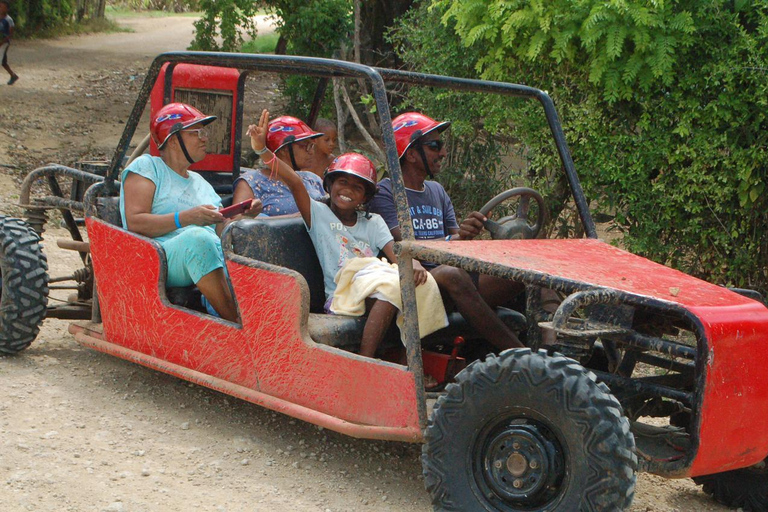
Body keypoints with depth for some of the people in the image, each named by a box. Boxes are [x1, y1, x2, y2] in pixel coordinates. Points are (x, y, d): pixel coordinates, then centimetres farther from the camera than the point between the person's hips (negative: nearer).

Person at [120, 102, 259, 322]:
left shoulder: (201, 183, 30)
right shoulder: (146, 167, 9)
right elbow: (135, 222, -6)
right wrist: (186, 218, -18)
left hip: (215, 257, 6)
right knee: (198, 237, -39)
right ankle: (238, 323, -42)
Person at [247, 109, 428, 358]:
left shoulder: (373, 222, 22)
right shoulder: (318, 214, 12)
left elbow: (395, 253, 6)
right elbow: (294, 183, -3)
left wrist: (411, 262, -19)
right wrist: (262, 150, -19)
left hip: (375, 294, 4)